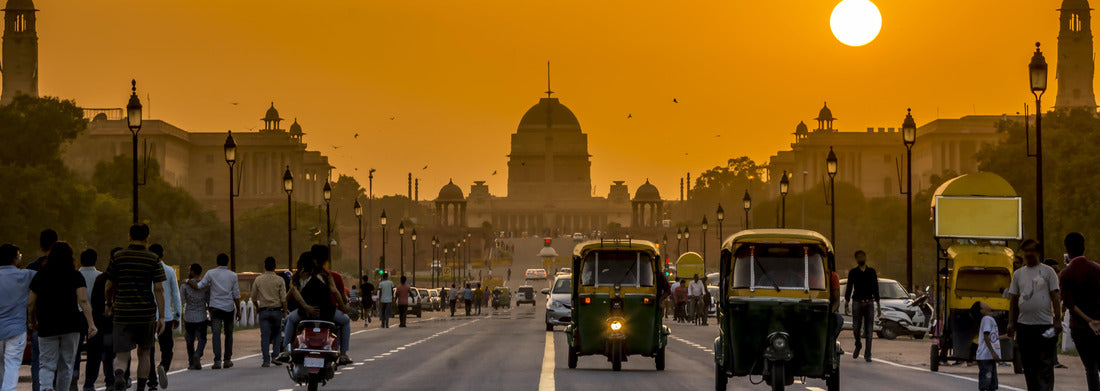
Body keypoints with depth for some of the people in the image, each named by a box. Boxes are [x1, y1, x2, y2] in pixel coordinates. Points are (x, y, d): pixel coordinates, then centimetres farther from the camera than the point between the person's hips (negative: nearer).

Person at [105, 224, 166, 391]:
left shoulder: (118, 257, 1)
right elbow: (158, 289, -6)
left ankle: (119, 376, -34)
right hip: (146, 313, 0)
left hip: (123, 314, 0)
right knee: (144, 352, 19)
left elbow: (108, 287, 5)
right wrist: (161, 317, -4)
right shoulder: (153, 259, 0)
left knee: (122, 355, -3)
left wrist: (109, 304, 24)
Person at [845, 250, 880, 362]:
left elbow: (875, 289, 10)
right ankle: (858, 345, 27)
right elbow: (849, 289, 6)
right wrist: (847, 304, -2)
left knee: (869, 329, -3)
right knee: (856, 328, -3)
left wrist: (878, 305, 6)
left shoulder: (872, 272, 9)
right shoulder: (853, 272, 6)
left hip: (869, 303, 0)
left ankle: (867, 354, 0)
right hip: (856, 302, 0)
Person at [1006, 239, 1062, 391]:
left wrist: (1058, 320, -8)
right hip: (1024, 325, 4)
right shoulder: (1018, 274, 13)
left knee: (1045, 365, -6)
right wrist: (1011, 323, 7)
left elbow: (1056, 297, -1)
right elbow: (1013, 300, 15)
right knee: (1028, 364, 8)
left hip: (1045, 324, -4)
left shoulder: (1048, 272, 3)